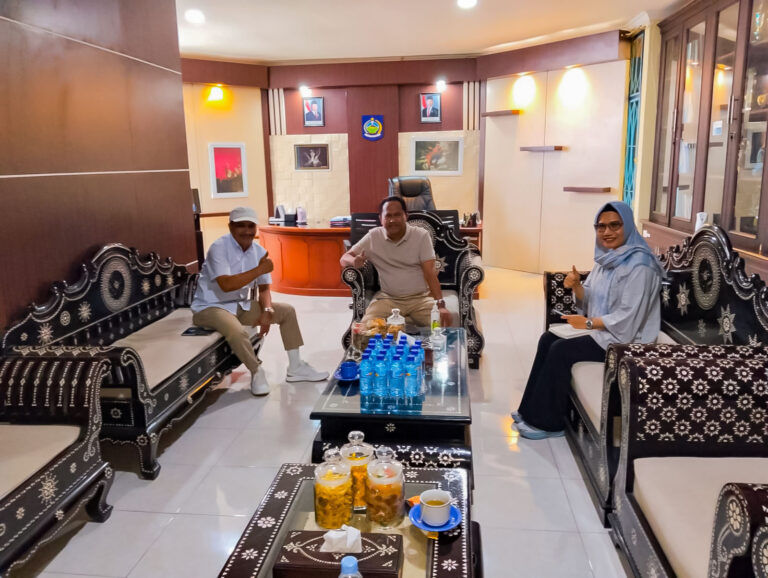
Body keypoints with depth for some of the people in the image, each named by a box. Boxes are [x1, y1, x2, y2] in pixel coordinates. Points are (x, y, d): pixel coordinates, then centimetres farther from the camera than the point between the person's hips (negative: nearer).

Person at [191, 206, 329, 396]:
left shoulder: (259, 251, 0)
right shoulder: (219, 248, -20)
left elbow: (264, 288, 5)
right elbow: (226, 285, -32)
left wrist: (267, 311, -14)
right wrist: (260, 269, -30)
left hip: (240, 306, 8)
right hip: (211, 307, -7)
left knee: (287, 311, 3)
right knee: (237, 331, -37)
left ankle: (295, 367, 10)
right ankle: (256, 372, -9)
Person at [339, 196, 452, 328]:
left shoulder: (421, 235, -4)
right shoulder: (373, 236, 0)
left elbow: (430, 272, -10)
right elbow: (344, 258, 3)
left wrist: (441, 305, -24)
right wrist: (354, 261, -23)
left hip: (421, 297, -1)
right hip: (387, 298, 1)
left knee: (443, 321, -26)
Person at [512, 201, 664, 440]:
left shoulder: (639, 265, -20)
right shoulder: (607, 258, 8)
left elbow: (628, 318, -24)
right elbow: (590, 302, 10)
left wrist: (589, 323, -17)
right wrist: (577, 286, -11)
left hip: (626, 339, -9)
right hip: (602, 330, 9)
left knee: (560, 350, -19)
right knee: (548, 339, 2)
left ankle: (548, 423, -6)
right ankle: (533, 411, 7)